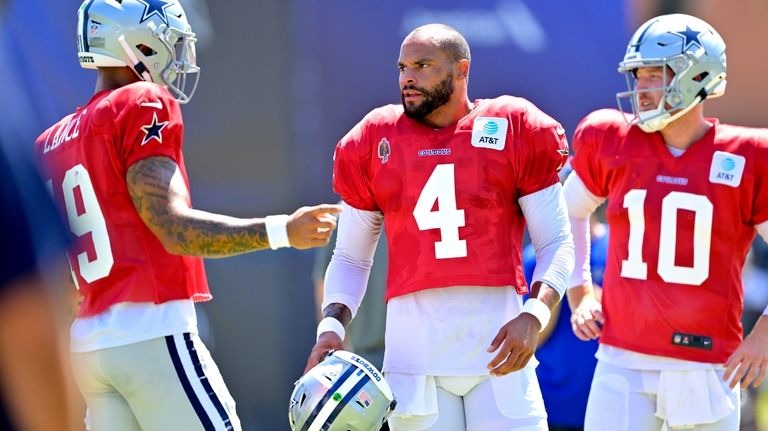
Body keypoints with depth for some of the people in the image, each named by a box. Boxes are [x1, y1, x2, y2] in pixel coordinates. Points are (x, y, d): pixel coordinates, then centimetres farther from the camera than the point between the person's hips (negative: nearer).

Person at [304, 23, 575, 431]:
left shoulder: (515, 131, 3)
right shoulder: (373, 143, 9)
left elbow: (556, 244, 4)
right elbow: (350, 258, 16)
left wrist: (533, 317, -13)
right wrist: (332, 327, -2)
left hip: (498, 343, -1)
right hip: (415, 347, 1)